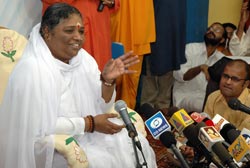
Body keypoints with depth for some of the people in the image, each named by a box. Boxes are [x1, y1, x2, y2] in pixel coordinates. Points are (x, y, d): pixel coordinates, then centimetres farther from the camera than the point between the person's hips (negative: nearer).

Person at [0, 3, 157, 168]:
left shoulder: (83, 58, 0)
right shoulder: (32, 70, -23)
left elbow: (101, 106, 1)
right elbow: (39, 128, -24)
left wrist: (108, 80, -18)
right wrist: (89, 123, -21)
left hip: (84, 133, 7)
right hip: (49, 144, -7)